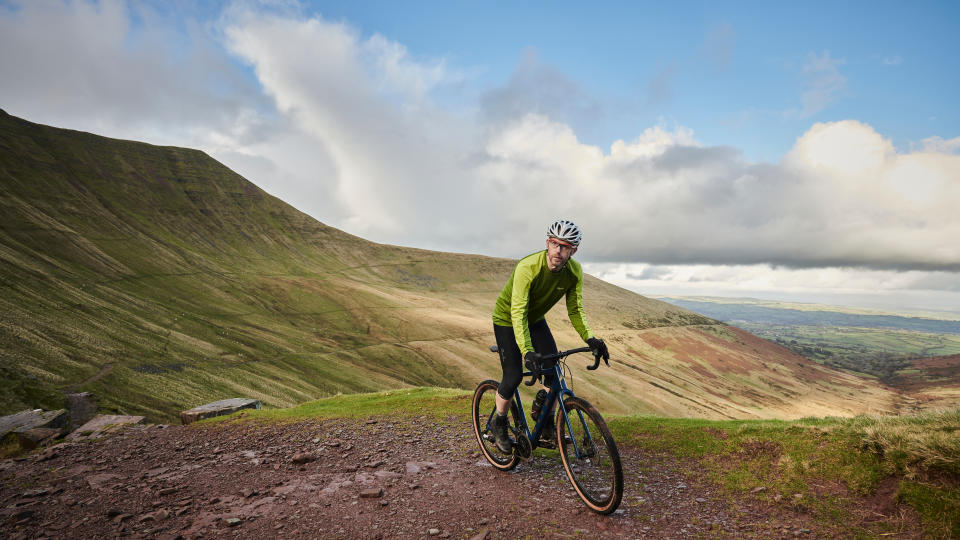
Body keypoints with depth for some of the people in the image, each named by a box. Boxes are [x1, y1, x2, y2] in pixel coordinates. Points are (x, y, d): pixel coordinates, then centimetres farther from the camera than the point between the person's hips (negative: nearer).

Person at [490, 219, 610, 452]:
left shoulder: (575, 271, -19)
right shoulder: (527, 267, -35)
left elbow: (575, 309, -11)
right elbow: (518, 312, -38)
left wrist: (590, 338, -28)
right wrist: (527, 351, -48)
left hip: (535, 319, 5)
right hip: (507, 319, -5)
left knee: (554, 369, -7)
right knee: (513, 376, -9)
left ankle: (547, 426, 11)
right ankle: (499, 423, 17)